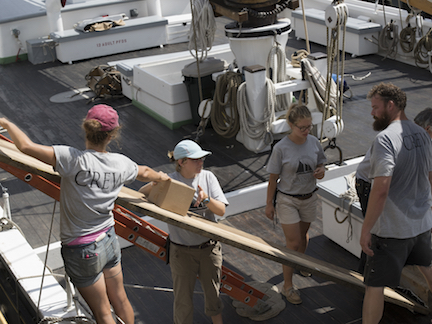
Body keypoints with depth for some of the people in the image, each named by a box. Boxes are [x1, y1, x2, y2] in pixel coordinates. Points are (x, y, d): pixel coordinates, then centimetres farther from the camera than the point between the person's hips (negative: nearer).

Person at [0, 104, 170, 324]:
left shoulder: (73, 159, -25)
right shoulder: (121, 163, -6)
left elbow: (26, 146, -26)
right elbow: (145, 173, 16)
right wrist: (161, 177, 39)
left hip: (82, 252, -5)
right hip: (109, 241, 5)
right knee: (120, 300, 26)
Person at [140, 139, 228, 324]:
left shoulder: (207, 177, -3)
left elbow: (221, 210, -6)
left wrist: (206, 199, -26)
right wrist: (154, 184, -24)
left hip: (209, 248, 3)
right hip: (182, 251, -3)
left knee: (213, 292, 20)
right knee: (183, 297, 10)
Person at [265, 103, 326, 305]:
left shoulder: (314, 142, -6)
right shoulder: (281, 148, -19)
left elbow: (320, 165, 9)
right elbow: (273, 179, -11)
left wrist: (321, 171, -15)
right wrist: (269, 204, -5)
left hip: (309, 198, 5)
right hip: (288, 200, -4)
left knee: (303, 235, 22)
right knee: (293, 243, -3)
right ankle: (287, 286, 9)